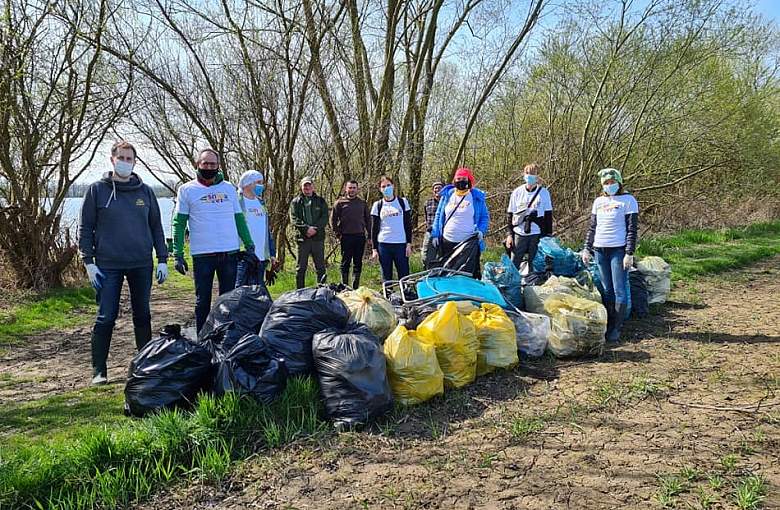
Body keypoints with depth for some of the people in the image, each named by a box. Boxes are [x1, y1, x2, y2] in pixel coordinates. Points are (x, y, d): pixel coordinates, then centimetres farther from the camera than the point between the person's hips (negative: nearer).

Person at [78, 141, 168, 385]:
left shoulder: (145, 191, 9)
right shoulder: (97, 190, 2)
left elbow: (156, 227, 12)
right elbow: (85, 228, 2)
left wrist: (162, 260, 6)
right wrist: (88, 262, -6)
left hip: (141, 264, 3)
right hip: (108, 266, -2)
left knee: (143, 315, 10)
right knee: (106, 317, -2)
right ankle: (99, 369, 8)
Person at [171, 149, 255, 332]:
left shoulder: (229, 188, 10)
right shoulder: (187, 190, 3)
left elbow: (239, 219, 14)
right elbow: (179, 224, 1)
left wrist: (249, 245, 5)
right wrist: (178, 255, -7)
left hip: (230, 253, 2)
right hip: (202, 255, -2)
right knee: (203, 301, 7)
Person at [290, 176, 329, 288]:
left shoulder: (320, 201, 12)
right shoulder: (296, 202, 10)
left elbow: (325, 218, 2)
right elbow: (294, 219, -2)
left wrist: (315, 228, -13)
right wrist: (306, 228, -16)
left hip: (318, 238, 1)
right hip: (302, 238, 0)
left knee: (320, 267, 3)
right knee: (301, 268, 4)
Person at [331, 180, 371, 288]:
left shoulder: (362, 203, 10)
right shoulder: (340, 203, 1)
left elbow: (368, 220, 14)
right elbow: (333, 220, 2)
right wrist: (338, 235, -3)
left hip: (360, 237, 3)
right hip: (346, 237, -3)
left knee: (358, 264, 7)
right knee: (345, 263, 3)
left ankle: (355, 288, 16)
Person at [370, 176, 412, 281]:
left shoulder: (403, 202, 6)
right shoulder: (377, 205, 7)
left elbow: (408, 225, 7)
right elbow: (374, 229, 8)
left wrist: (409, 244, -2)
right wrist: (374, 249, 1)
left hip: (401, 244, -1)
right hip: (383, 245, 1)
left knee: (404, 276, -2)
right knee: (386, 277, 6)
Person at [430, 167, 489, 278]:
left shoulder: (477, 197, 2)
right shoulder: (447, 195, 7)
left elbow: (485, 217, 6)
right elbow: (438, 216, 12)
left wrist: (481, 231, -12)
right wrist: (435, 235, 5)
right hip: (447, 242, 2)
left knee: (470, 274, 3)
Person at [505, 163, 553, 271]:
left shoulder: (544, 192, 1)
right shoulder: (517, 192, 4)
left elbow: (548, 215, 5)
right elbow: (510, 214, 7)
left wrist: (548, 235, 1)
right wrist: (509, 234, 1)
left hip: (537, 234, -1)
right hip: (519, 234, 1)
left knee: (534, 265, 5)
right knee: (513, 265, 2)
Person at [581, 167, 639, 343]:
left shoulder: (628, 200, -1)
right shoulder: (598, 201, 14)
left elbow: (632, 229, -5)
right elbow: (592, 228, 18)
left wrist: (629, 253, -11)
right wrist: (587, 248, 11)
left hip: (619, 250, -5)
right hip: (600, 250, 5)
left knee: (619, 291, -4)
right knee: (607, 290, 8)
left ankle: (616, 329, -1)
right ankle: (608, 326, 14)